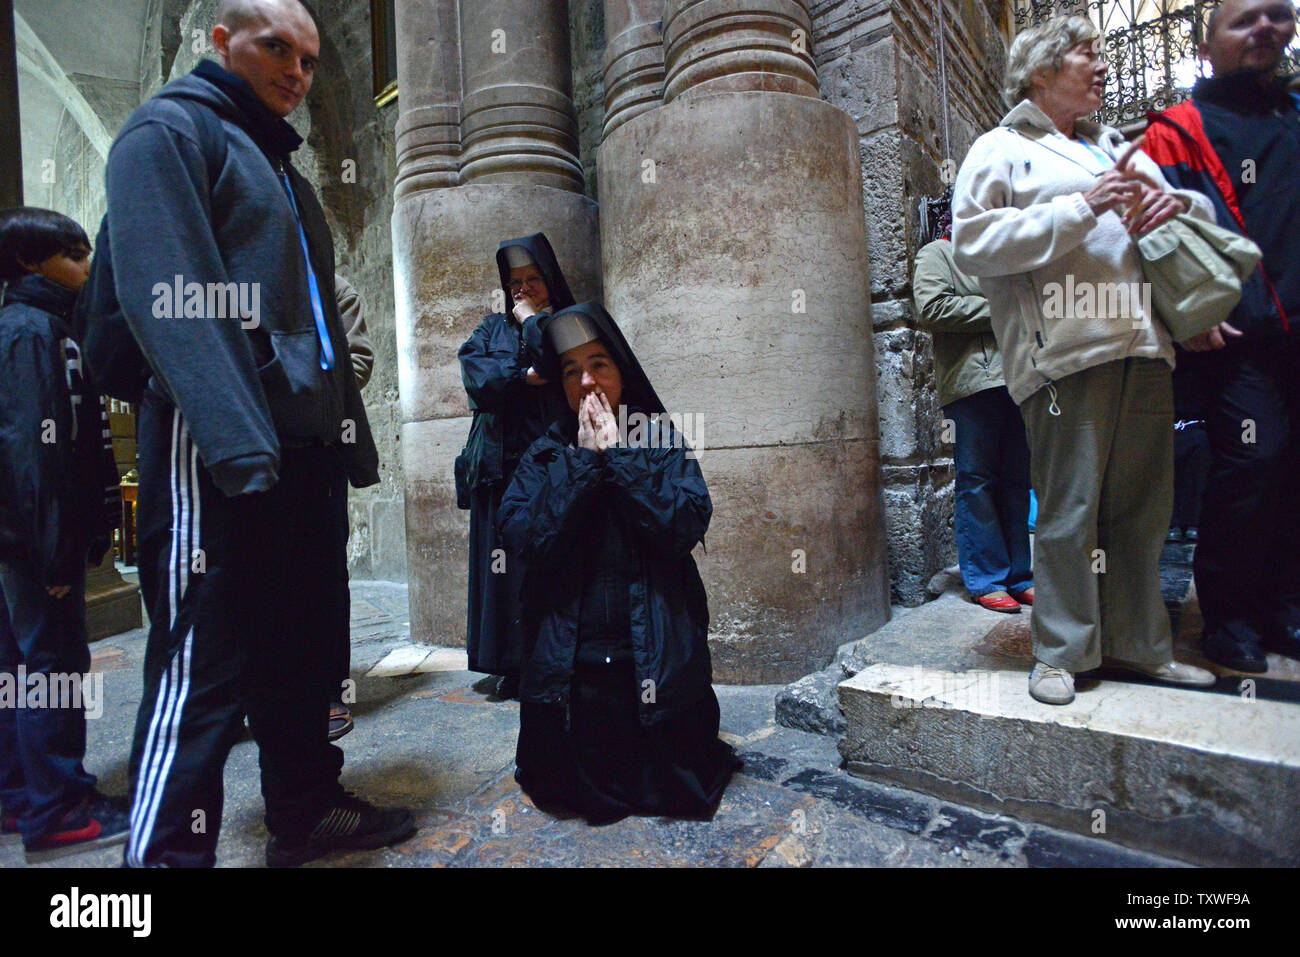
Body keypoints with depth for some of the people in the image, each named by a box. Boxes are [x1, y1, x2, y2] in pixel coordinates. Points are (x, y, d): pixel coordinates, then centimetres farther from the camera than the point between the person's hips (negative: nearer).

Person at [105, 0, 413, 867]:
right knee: (204, 663, -4)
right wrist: (236, 436, -25)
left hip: (305, 446, 9)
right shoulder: (170, 130, 2)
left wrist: (351, 434, 16)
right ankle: (168, 850, 12)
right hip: (221, 450, -8)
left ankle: (308, 813, 30)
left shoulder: (281, 168, 27)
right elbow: (170, 295, -14)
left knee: (305, 643, 14)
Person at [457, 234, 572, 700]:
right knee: (505, 564, -1)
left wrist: (532, 319, 5)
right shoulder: (492, 328, 22)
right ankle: (513, 666, 7)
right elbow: (475, 375, 3)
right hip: (500, 464, 3)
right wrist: (528, 376, -7)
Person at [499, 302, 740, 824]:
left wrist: (619, 456, -15)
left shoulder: (663, 444, 1)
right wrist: (584, 460, -15)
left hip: (654, 658, 0)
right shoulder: (546, 454, 3)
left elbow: (687, 527, -16)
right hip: (571, 661, 1)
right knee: (575, 789, 9)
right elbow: (521, 536, -14)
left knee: (669, 788, 9)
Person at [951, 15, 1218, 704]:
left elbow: (1205, 214, 31)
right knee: (1069, 510, -7)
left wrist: (1176, 204, 7)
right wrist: (1081, 207, -11)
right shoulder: (1001, 150, 8)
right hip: (1067, 350, -6)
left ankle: (1140, 645, 20)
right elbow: (972, 242, -8)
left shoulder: (1120, 150, 29)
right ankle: (1061, 653, 5)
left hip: (1144, 347, 7)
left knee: (1142, 508, 8)